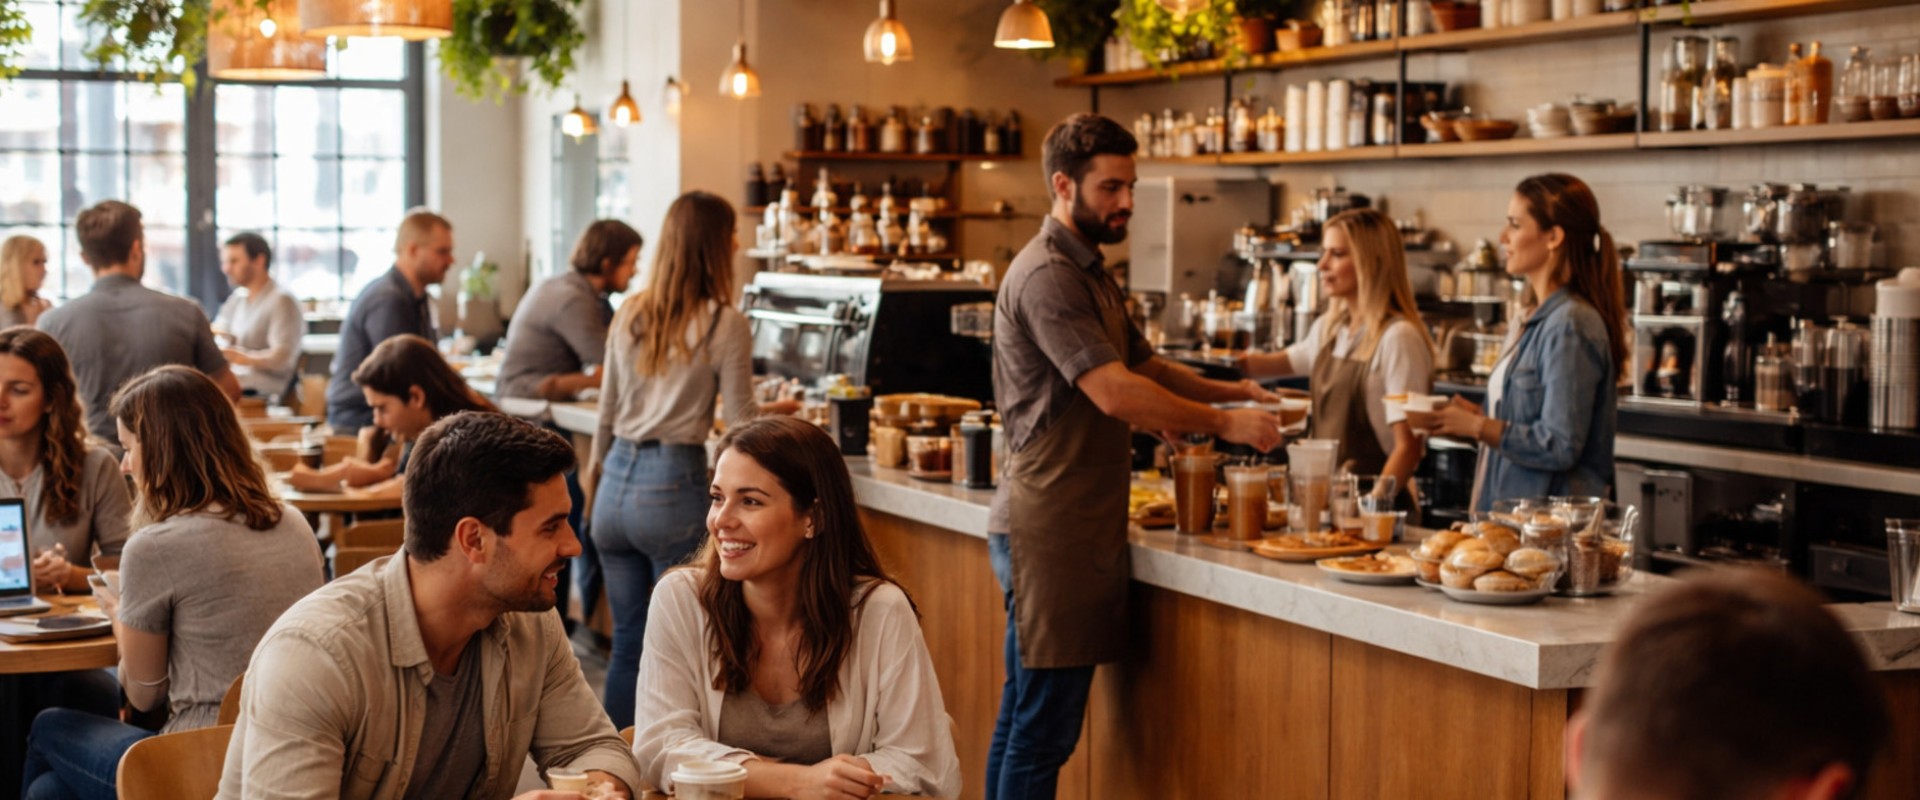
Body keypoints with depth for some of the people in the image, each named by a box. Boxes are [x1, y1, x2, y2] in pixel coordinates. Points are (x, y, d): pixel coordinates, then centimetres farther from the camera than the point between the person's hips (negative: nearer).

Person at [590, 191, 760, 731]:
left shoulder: (630, 313, 9)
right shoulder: (724, 323, -7)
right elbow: (741, 424, -5)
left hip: (617, 485, 6)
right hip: (673, 489, -6)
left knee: (628, 642, 14)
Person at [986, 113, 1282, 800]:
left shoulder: (1090, 273, 19)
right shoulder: (1047, 275, -15)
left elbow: (1144, 367, 24)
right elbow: (1115, 393, -22)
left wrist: (1230, 390, 8)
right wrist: (1225, 424, -15)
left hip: (1077, 526, 10)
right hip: (1052, 529, -10)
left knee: (1024, 720, 13)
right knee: (1043, 726, -7)